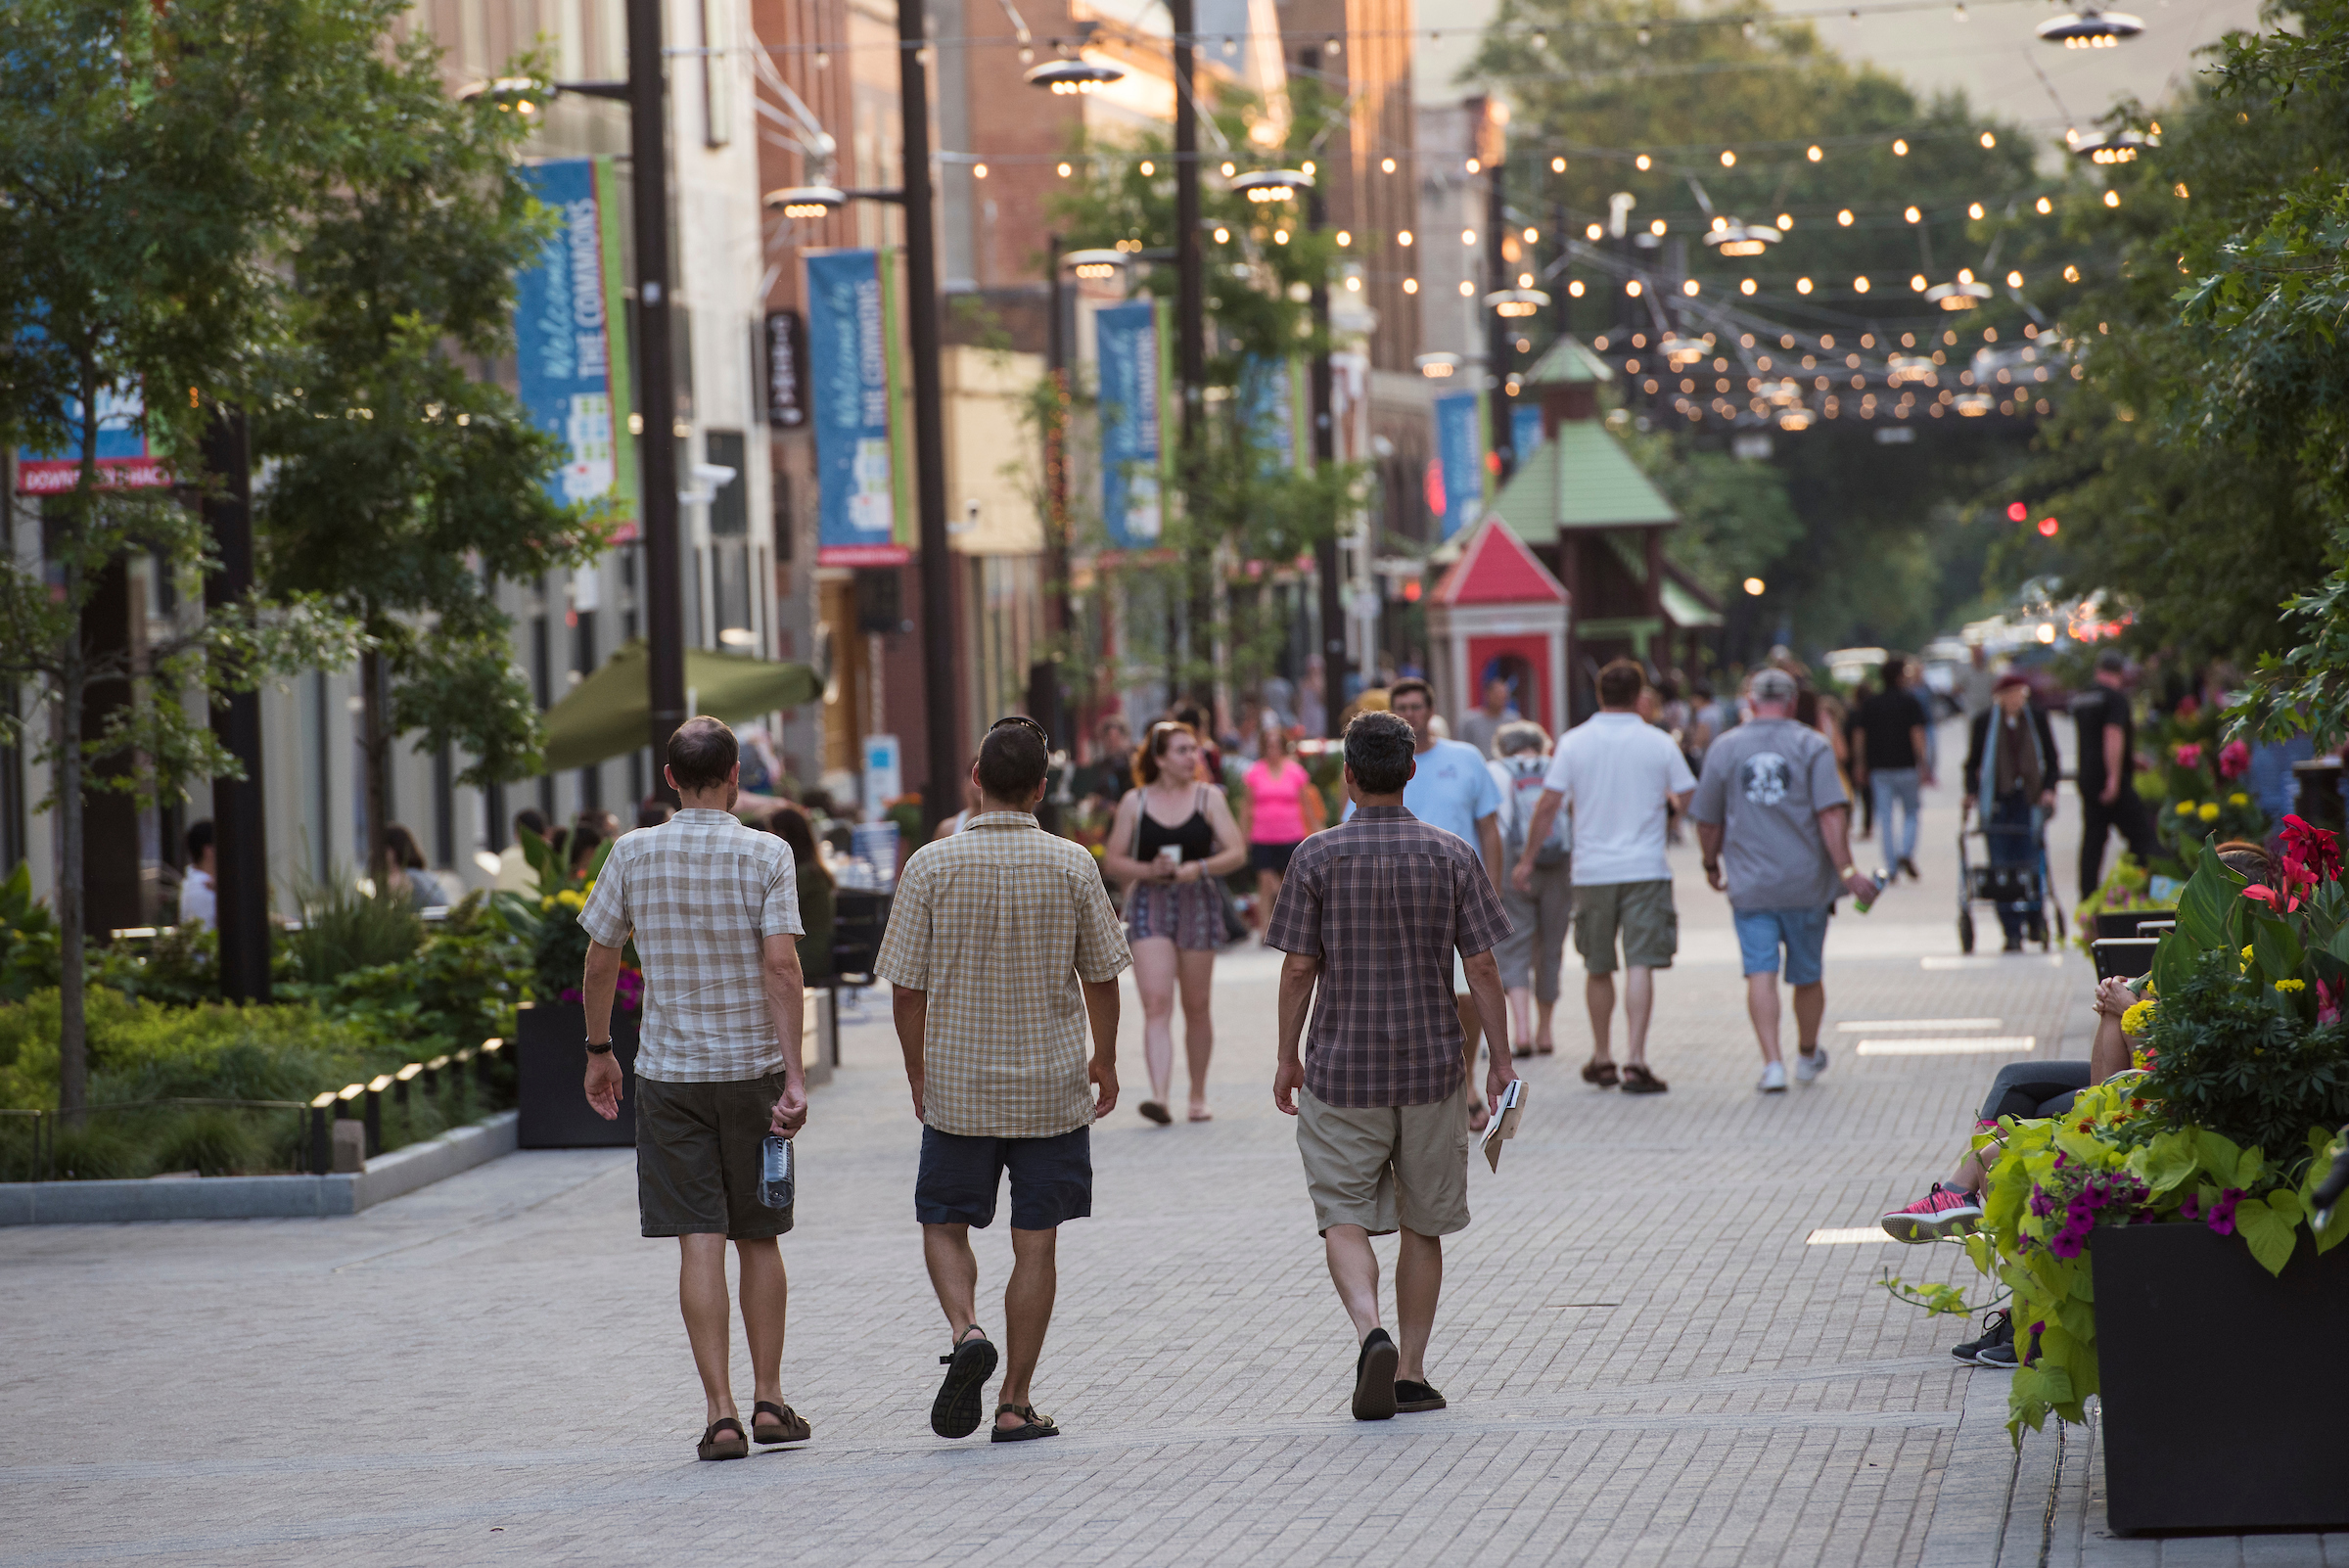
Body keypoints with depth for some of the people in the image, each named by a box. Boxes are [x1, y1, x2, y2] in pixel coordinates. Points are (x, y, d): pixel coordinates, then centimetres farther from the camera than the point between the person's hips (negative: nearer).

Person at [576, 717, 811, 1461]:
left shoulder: (635, 855, 0)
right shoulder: (766, 855, -6)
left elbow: (599, 961, 5)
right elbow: (781, 964, -14)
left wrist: (599, 1051, 19)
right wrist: (794, 1075, -15)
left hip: (668, 1072, 0)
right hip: (751, 1066, 0)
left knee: (699, 1243, -2)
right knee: (758, 1239, 13)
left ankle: (720, 1413, -7)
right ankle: (768, 1401, 17)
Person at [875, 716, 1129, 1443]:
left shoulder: (931, 866, -8)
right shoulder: (1071, 865, -6)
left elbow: (907, 988, -5)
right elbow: (1101, 977, 1)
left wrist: (918, 1072, 11)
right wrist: (1106, 1061, 17)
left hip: (957, 1084, 0)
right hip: (1053, 1084, 0)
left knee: (945, 1225, 15)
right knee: (1036, 1243, 6)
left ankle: (966, 1330, -11)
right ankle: (1015, 1403, 6)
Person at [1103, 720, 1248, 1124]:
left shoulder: (1208, 798, 3)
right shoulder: (1135, 803, 3)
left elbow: (1237, 852, -3)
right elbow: (1112, 860, 6)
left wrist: (1199, 868, -20)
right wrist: (1149, 870, -13)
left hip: (1197, 904, 1)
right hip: (1150, 905, -1)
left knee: (1196, 1006, 8)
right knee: (1156, 1003, -15)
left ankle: (1198, 1097, 22)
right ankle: (1159, 1096, -25)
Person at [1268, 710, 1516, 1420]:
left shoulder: (1317, 856, -5)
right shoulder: (1453, 855, -2)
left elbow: (1299, 968, -5)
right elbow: (1481, 967, -2)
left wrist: (1288, 1056, 6)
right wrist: (1499, 1057, 7)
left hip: (1343, 1067, -2)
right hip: (1433, 1066, 2)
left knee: (1344, 1216, 3)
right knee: (1422, 1225, 13)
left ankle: (1370, 1331, -22)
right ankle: (1411, 1371, 14)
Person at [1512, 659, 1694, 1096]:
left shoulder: (1574, 742, -1)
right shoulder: (1659, 744, -3)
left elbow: (1548, 805, -3)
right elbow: (1688, 800, 4)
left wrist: (1527, 859, 5)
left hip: (1592, 872, 2)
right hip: (1645, 870, -2)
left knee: (1598, 969, 14)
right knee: (1640, 966, -5)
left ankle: (1601, 1059, 25)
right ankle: (1635, 1061, -14)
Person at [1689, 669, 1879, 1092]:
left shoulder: (1724, 748, 3)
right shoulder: (1812, 746, -2)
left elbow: (1707, 821, 8)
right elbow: (1832, 814, -13)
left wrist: (1712, 865, 24)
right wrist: (1846, 870, -12)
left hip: (1750, 884, 0)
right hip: (1806, 882, 0)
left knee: (1760, 972, -2)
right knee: (1807, 974, 15)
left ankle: (1772, 1063, -16)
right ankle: (1807, 1057, 31)